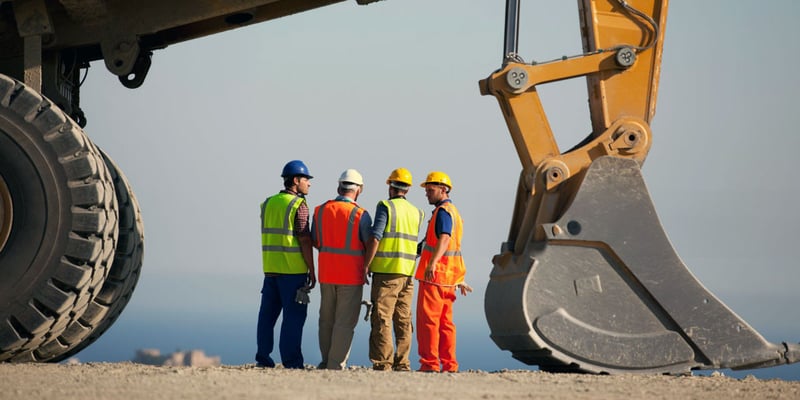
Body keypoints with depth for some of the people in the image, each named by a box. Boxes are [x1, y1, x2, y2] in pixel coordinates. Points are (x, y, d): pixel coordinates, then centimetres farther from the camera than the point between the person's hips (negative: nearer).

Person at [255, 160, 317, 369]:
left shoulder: (268, 203, 12)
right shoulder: (299, 205, -9)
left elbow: (269, 236, 14)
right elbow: (305, 240, -13)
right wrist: (312, 271, -8)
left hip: (270, 269, 7)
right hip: (293, 270, -7)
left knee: (268, 314, 10)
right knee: (293, 315, -2)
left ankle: (263, 358, 10)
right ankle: (291, 360, -3)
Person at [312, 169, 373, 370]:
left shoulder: (320, 210, 2)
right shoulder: (360, 215, -12)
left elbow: (315, 242, 10)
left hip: (326, 274, 5)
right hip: (351, 276, -4)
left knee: (326, 320, 16)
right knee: (345, 322, 0)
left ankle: (326, 361, 21)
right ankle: (336, 364, -2)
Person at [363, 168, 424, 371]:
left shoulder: (386, 206, -6)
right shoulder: (416, 212, 13)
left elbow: (375, 239, -12)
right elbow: (414, 243, 15)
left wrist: (366, 266, -8)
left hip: (386, 271, -6)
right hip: (408, 273, 6)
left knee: (381, 319, -5)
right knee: (403, 320, 10)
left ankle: (382, 363, -9)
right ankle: (402, 363, 10)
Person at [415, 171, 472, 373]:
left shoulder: (443, 211, -11)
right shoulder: (453, 211, 21)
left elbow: (444, 239, -28)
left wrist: (432, 263, -42)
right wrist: (460, 279, 29)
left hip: (434, 275, -10)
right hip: (448, 277, 10)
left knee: (427, 319, -9)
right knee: (445, 322, 11)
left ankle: (429, 363, -11)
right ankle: (449, 365, 11)